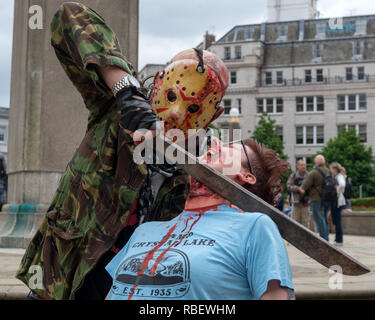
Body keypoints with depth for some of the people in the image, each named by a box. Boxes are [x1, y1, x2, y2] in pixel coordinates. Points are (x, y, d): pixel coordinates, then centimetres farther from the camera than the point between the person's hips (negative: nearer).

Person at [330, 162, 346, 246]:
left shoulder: (339, 176, -12)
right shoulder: (335, 177, 16)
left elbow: (342, 185, -32)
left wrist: (338, 193, -23)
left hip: (338, 201, -10)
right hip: (334, 201, 10)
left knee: (337, 221, -6)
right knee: (336, 221, 14)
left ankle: (339, 241, -2)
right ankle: (337, 240, 20)